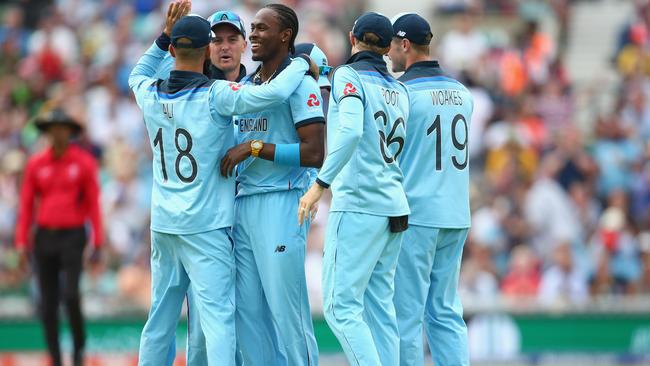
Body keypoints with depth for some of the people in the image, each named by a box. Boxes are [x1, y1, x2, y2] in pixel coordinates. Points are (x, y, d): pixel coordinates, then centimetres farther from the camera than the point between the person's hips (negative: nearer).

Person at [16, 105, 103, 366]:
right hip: (44, 237, 3)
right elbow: (26, 205, 6)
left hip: (72, 237, -3)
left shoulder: (84, 162, -2)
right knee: (48, 303, 2)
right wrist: (21, 244, -1)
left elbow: (93, 204, -3)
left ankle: (79, 345, 5)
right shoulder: (36, 164, 5)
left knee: (70, 294, -18)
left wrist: (97, 244, -8)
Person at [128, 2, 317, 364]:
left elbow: (138, 75, 29)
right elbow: (273, 92, -26)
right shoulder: (215, 96, -14)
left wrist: (165, 35, 22)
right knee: (217, 314, -9)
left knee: (161, 314, 14)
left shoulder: (151, 94, 3)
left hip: (163, 224, 6)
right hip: (206, 226, -6)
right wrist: (302, 63, -9)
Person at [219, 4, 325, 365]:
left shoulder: (300, 85, -8)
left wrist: (254, 148, -17)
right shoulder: (245, 86, 17)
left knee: (286, 307, -7)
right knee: (248, 310, 7)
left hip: (281, 203, -8)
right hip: (243, 202, 8)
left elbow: (315, 154, -16)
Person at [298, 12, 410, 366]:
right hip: (393, 205, 7)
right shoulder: (399, 89, 15)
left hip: (358, 204, -7)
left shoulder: (349, 76, -5)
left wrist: (320, 184, -21)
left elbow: (351, 131, -21)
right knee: (379, 306, 8)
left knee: (341, 306, -7)